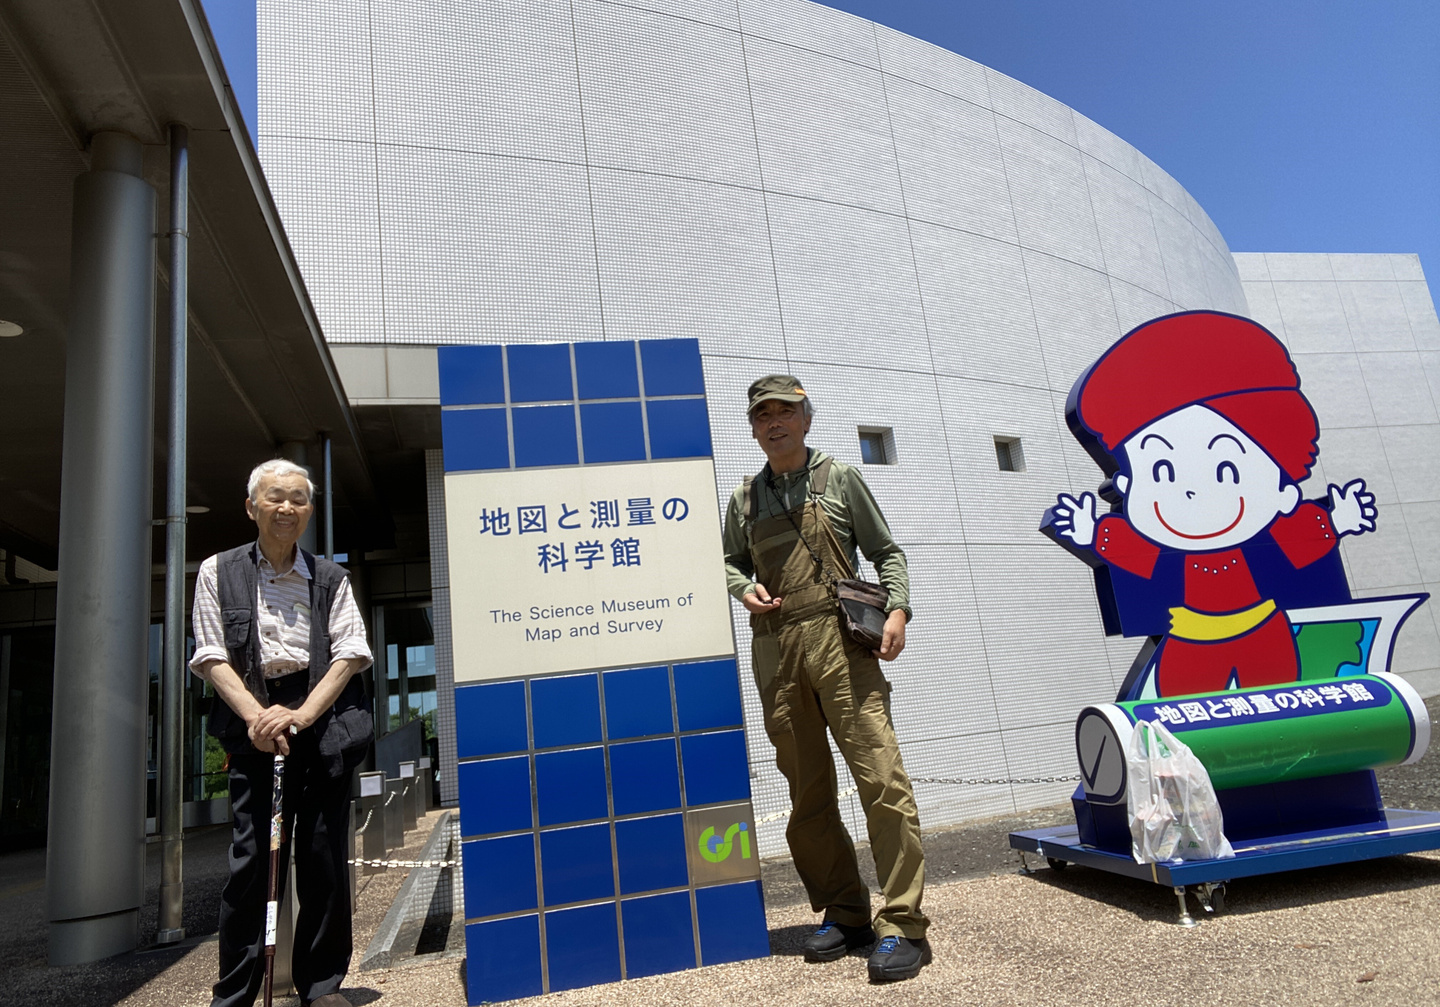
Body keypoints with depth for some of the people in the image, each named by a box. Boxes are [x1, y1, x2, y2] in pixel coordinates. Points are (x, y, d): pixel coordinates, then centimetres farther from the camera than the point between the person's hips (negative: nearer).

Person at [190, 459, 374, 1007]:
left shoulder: (330, 577, 10)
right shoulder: (219, 571, 9)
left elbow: (350, 651, 2)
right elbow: (212, 655, 2)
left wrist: (302, 714, -11)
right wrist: (257, 716, -12)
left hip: (321, 715, 1)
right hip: (253, 717, 0)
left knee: (324, 853, 4)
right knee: (248, 853, -1)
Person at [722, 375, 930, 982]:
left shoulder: (839, 479, 8)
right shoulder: (745, 499, 16)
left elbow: (886, 552, 8)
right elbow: (731, 561, 25)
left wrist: (898, 610, -7)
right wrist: (744, 589, 3)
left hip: (839, 640, -3)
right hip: (775, 651, 4)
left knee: (880, 776, -11)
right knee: (807, 792, 7)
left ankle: (901, 926, -2)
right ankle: (844, 914, 21)